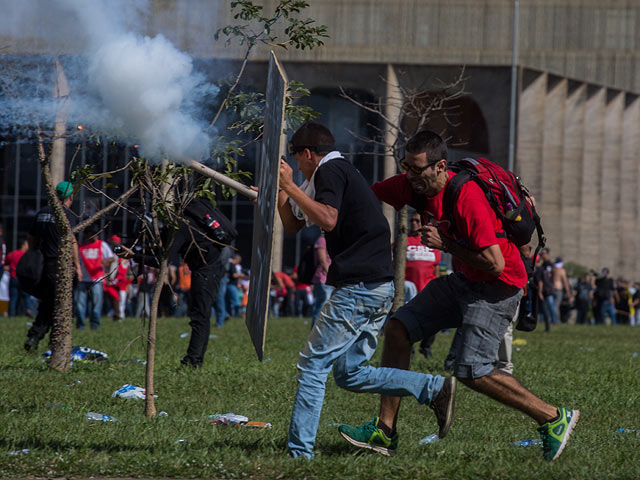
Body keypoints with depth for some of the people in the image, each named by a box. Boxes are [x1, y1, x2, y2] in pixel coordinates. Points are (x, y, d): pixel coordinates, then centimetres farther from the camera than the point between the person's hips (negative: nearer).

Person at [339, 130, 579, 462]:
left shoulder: (466, 197, -28)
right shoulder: (413, 185, -4)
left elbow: (495, 264, -29)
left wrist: (446, 244, -23)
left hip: (498, 286, -9)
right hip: (463, 281, 9)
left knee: (472, 372, -15)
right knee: (398, 328, 2)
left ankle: (554, 419, -2)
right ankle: (385, 431, 6)